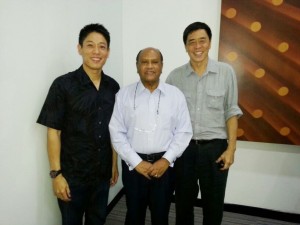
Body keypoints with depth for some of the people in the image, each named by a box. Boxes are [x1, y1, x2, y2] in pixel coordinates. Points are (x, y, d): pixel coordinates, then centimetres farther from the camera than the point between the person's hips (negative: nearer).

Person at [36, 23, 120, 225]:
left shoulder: (113, 87, 0)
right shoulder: (63, 85, -12)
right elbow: (53, 132, -10)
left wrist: (114, 163, 9)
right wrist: (56, 174, -12)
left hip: (102, 173, 4)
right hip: (72, 174, -3)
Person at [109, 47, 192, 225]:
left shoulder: (176, 95, 0)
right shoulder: (124, 95, -3)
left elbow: (184, 132, 0)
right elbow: (117, 133, -4)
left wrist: (166, 159, -9)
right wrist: (136, 162, -10)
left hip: (164, 164, 1)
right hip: (133, 165, 0)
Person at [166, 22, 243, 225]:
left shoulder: (226, 72, -3)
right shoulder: (175, 76, 0)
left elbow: (231, 112, -1)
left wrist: (231, 149, -5)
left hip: (215, 148, 0)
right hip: (184, 148, 1)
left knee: (214, 204, 16)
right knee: (183, 202, 18)